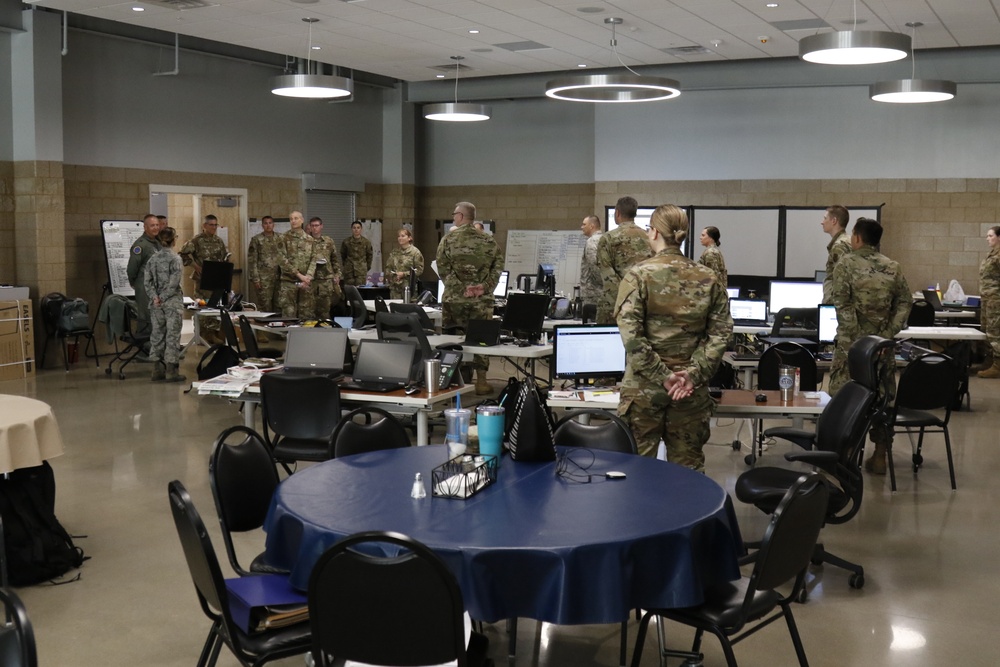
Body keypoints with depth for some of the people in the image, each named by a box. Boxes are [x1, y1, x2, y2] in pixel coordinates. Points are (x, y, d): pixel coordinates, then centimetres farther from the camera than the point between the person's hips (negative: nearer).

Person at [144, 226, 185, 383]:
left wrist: (155, 297, -5)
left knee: (157, 334, 10)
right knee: (172, 335, -1)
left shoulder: (152, 259, 8)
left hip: (157, 303, 6)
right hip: (172, 302, -6)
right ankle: (171, 371, -1)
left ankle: (157, 370, 14)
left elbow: (147, 281, 1)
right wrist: (163, 298, -9)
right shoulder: (175, 259, -9)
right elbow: (173, 283, -16)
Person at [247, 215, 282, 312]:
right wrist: (255, 279, -10)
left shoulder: (280, 238, 8)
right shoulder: (256, 239, -2)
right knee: (264, 306, -3)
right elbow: (252, 260, -4)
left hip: (279, 277, 3)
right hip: (263, 278, -3)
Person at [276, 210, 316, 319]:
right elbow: (283, 260, -7)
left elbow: (313, 261, 5)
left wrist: (308, 277, -11)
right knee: (288, 314, -4)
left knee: (306, 313, 5)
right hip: (288, 281, -3)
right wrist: (299, 275, -14)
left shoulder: (310, 240, 10)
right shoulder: (284, 238, 0)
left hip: (306, 282, 3)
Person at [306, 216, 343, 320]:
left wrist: (337, 274, 7)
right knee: (310, 308, -2)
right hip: (310, 278, -1)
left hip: (327, 278, 2)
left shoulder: (329, 241, 10)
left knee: (325, 307, 5)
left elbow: (335, 260, 14)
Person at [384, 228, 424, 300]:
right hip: (395, 286, 5)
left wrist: (404, 274, -13)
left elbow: (419, 270, -7)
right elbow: (388, 267, 20)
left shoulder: (415, 252, -3)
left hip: (409, 286, -5)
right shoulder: (394, 252, 15)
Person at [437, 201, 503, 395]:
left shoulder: (449, 239, -1)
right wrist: (485, 287, -6)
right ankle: (481, 381, 10)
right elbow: (498, 266, -2)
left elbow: (443, 269, -8)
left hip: (454, 299, -1)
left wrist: (461, 288, -8)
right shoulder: (488, 240, 4)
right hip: (481, 300, 1)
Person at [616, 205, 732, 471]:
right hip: (691, 390, 3)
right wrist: (694, 374, -8)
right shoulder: (708, 278, 3)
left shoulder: (639, 275, -8)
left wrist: (662, 376, -13)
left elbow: (631, 335, -16)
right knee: (688, 466, 12)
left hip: (645, 386, -3)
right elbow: (720, 332, -3)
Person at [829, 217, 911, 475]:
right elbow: (905, 302, 3)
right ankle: (880, 456, 14)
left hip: (852, 343, -4)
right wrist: (889, 332, -1)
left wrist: (849, 341, -14)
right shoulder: (892, 267, 7)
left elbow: (842, 304, -14)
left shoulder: (846, 264, -6)